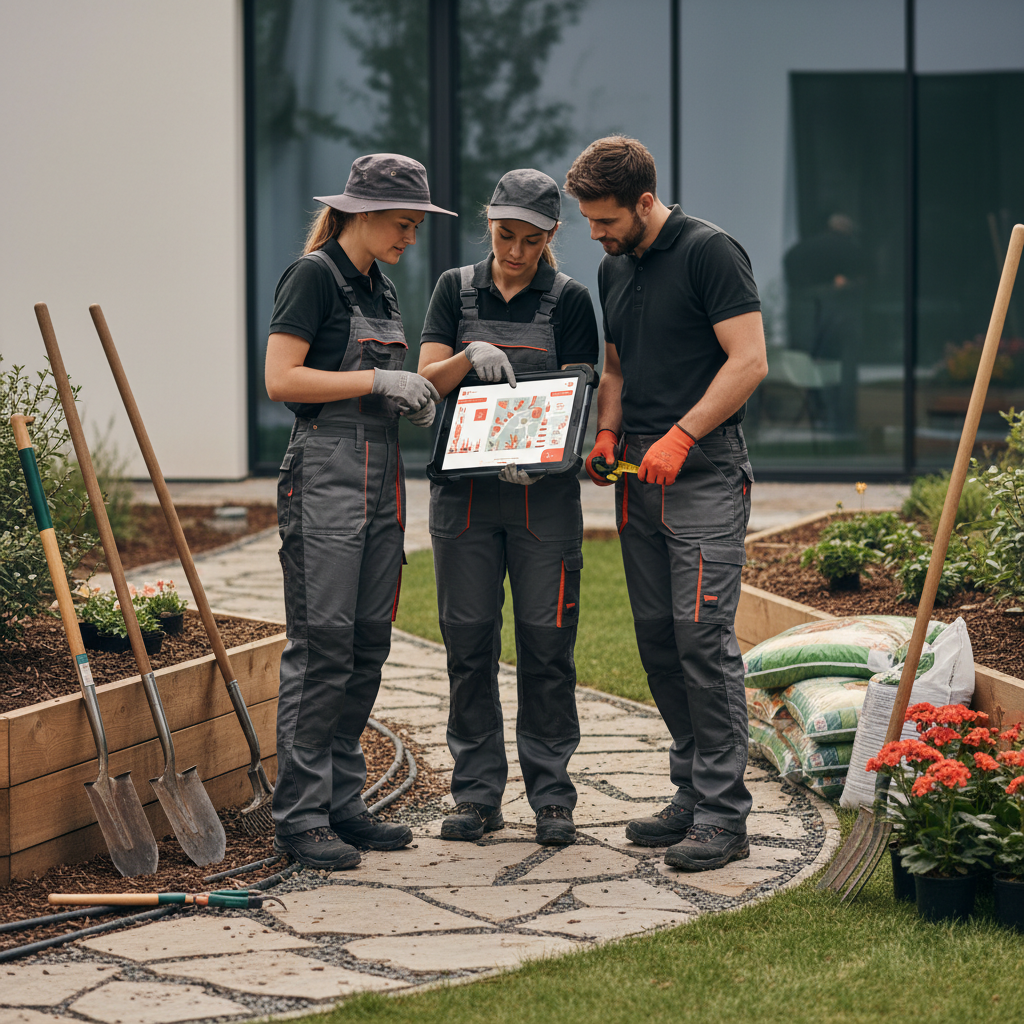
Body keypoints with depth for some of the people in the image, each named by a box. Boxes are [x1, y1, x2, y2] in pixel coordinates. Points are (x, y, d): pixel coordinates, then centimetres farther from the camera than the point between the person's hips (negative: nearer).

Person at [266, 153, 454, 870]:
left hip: (382, 475, 9)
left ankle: (343, 804, 15)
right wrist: (380, 381, -16)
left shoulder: (381, 288, 17)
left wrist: (413, 398, 5)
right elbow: (282, 380, -16)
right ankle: (300, 817, -5)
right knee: (322, 644, -8)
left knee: (368, 644, 8)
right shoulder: (315, 275, -8)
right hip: (326, 472, -9)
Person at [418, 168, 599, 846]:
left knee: (547, 643, -2)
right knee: (469, 642, 3)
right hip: (464, 485, 2)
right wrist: (470, 357, -19)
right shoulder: (456, 289, 8)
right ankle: (478, 793, 11)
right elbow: (428, 379, 2)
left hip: (543, 486, -2)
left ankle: (551, 796, 6)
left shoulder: (569, 299, 2)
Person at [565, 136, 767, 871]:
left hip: (705, 476, -8)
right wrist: (608, 434, 7)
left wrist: (679, 436, -19)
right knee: (659, 640, 8)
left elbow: (749, 361, -13)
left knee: (703, 636, -12)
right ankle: (694, 791, 16)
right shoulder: (614, 270, 16)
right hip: (639, 479, 8)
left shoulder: (710, 253, -8)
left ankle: (724, 815, -9)